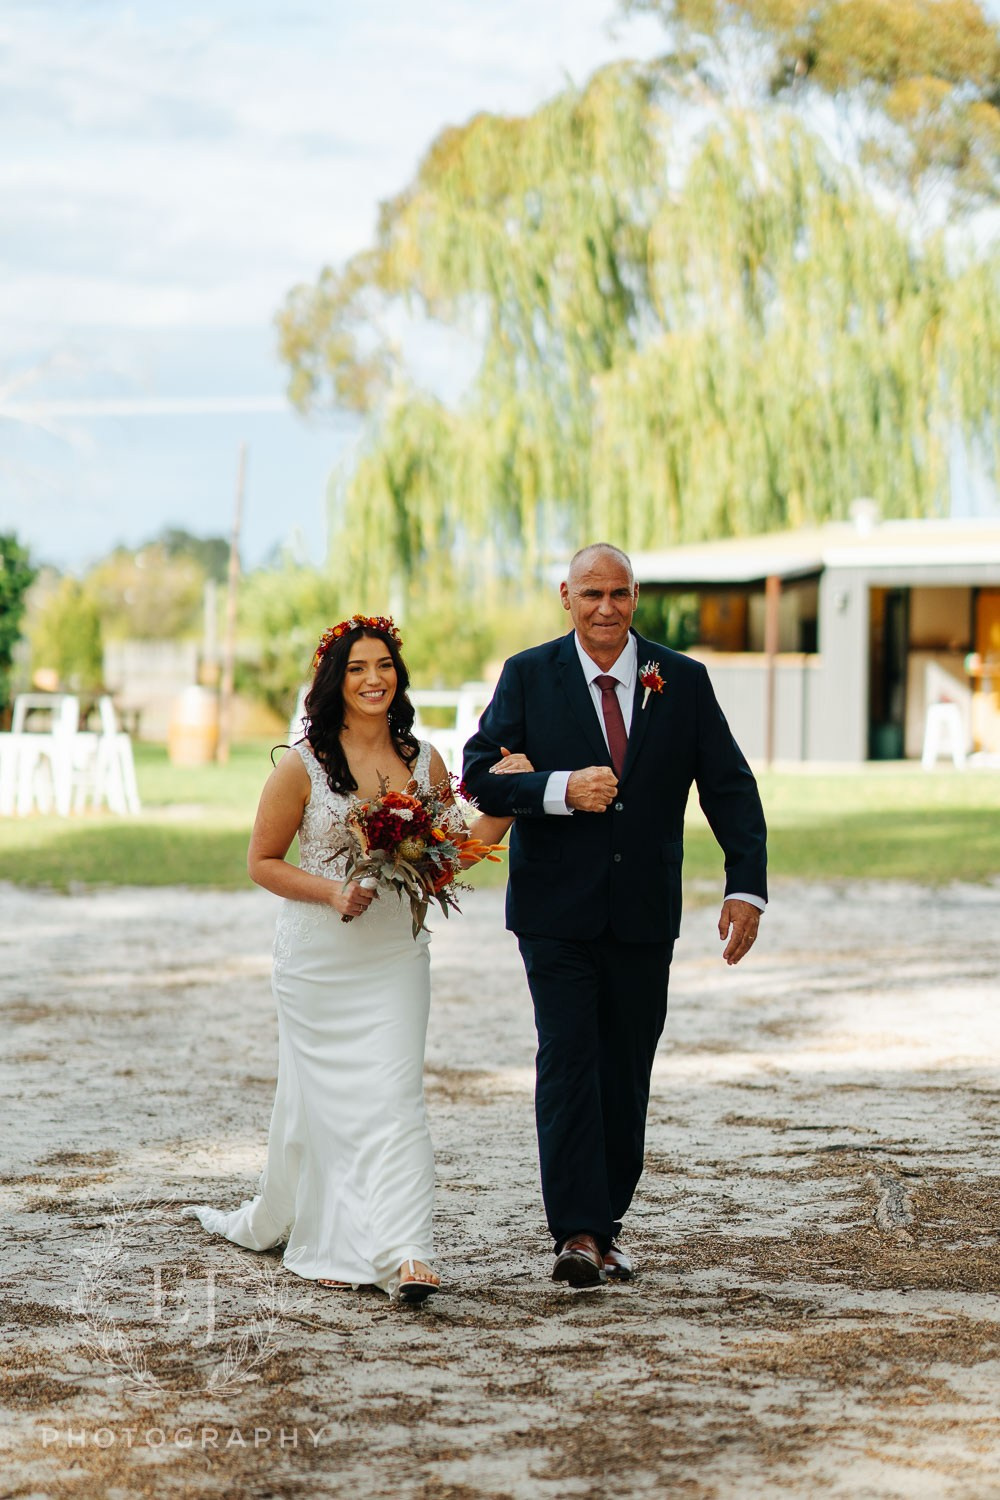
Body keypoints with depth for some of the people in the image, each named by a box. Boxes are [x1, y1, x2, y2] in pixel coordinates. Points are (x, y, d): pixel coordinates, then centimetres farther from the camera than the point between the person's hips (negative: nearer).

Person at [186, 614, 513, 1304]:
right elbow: (263, 861, -1)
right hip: (320, 956, -2)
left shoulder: (424, 761, 5)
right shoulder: (303, 765, -5)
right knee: (326, 1095, 4)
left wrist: (502, 814, -1)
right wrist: (333, 892, -15)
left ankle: (404, 1255, -15)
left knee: (394, 1092, -9)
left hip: (397, 955, 2)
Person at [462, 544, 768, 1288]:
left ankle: (608, 1221, 19)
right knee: (569, 1063, -10)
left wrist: (747, 886, -8)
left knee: (626, 1075, 7)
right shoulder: (529, 676, 1)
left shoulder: (683, 680, 4)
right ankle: (577, 1232, -12)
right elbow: (481, 775, -5)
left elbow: (731, 787, 3)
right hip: (557, 911, -2)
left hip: (644, 913, 2)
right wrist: (562, 789, -22)